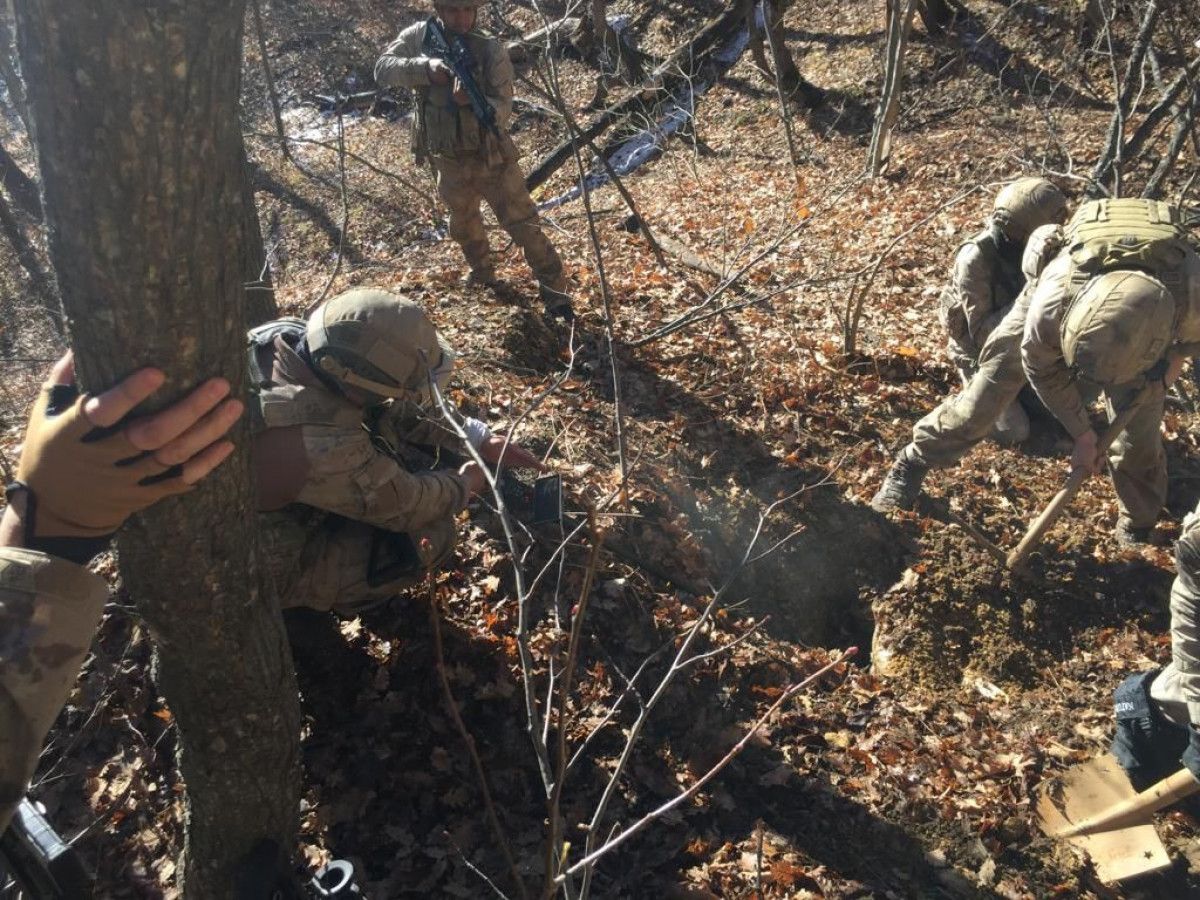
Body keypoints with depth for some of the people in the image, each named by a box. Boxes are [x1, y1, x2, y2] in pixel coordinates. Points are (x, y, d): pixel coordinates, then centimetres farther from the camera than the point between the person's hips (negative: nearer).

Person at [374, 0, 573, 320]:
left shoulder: (491, 50, -16)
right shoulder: (419, 37, -8)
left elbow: (503, 108, -19)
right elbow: (383, 69, -18)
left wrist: (471, 101, -39)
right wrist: (426, 67, -33)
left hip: (491, 158, -4)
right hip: (448, 162, 4)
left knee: (525, 227, -3)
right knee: (463, 225, 25)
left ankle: (554, 292, 9)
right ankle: (482, 271, 52)